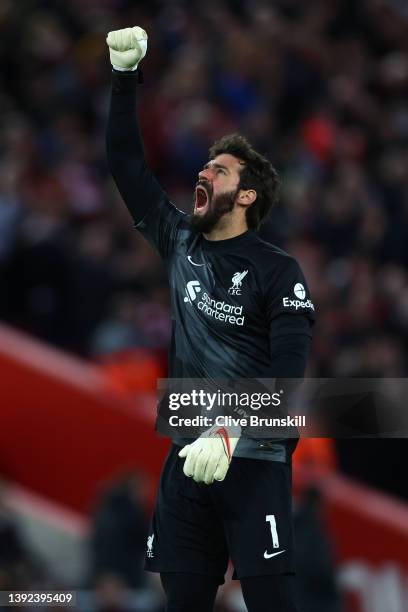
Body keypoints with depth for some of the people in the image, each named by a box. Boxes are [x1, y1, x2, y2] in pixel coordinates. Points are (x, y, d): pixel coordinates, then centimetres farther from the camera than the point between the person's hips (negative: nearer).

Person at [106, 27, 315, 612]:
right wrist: (125, 75, 8)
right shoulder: (180, 245, 12)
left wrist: (230, 434, -25)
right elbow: (126, 164, 15)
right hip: (187, 455, 5)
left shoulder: (277, 271, -4)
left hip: (253, 458, -5)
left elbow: (288, 372, -13)